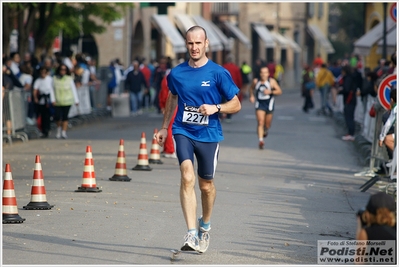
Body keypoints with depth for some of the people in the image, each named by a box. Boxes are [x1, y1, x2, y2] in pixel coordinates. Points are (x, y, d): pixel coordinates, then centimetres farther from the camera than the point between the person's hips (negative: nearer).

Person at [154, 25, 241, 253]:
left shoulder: (218, 73, -6)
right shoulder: (177, 73, 3)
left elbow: (236, 104, -2)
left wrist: (215, 108, -20)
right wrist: (165, 127, 24)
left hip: (209, 134, -1)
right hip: (183, 131, 1)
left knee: (206, 185, 11)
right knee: (187, 177, -20)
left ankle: (205, 226, 39)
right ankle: (192, 234, -25)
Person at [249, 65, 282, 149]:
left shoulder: (272, 81, -6)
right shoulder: (256, 81, 1)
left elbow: (279, 91, -7)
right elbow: (251, 88, 22)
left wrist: (270, 92, -22)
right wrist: (252, 96, 4)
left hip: (269, 104, 0)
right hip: (259, 105, 0)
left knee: (267, 125, 11)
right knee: (260, 123, -16)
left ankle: (265, 130, 48)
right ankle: (261, 140, -21)